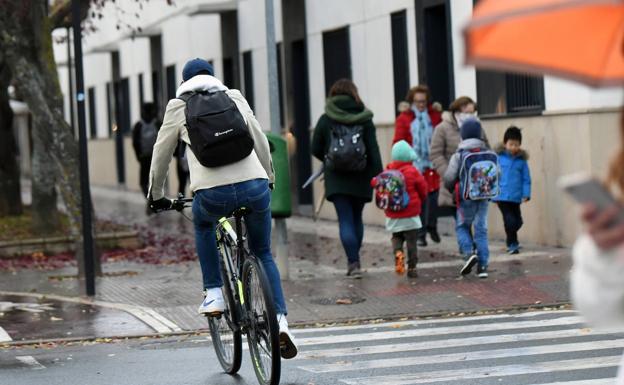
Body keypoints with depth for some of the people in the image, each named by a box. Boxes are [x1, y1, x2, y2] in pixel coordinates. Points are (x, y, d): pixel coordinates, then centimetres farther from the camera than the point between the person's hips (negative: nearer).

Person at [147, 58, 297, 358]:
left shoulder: (179, 106, 14)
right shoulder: (235, 98, 19)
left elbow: (161, 154, 21)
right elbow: (261, 142, 24)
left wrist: (156, 195, 35)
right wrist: (268, 178, 40)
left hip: (213, 193, -2)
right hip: (254, 187, 2)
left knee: (203, 224, 35)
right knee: (263, 254, 22)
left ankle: (214, 294, 25)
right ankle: (280, 320, 5)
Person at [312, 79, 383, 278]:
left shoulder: (326, 120, -1)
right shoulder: (364, 119, -1)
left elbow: (316, 149, 4)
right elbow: (373, 151, -4)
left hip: (336, 179, -1)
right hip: (360, 179, 2)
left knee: (345, 220, -1)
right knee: (356, 218, 17)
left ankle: (353, 262, -11)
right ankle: (354, 260, 21)